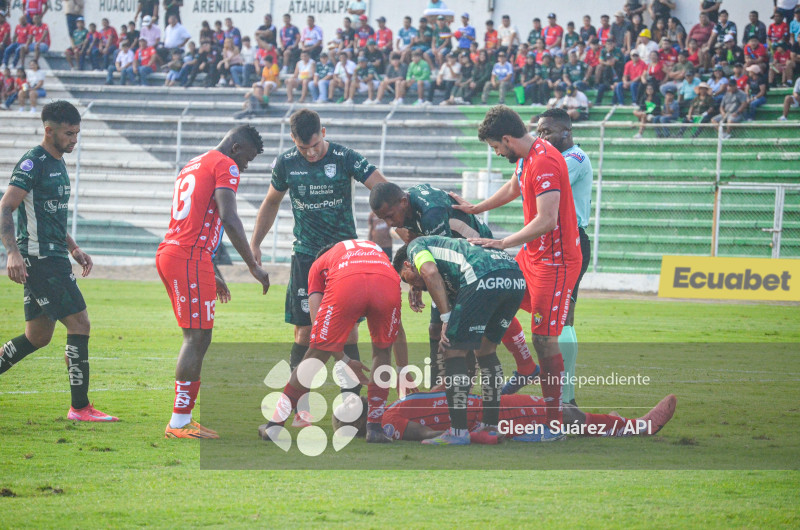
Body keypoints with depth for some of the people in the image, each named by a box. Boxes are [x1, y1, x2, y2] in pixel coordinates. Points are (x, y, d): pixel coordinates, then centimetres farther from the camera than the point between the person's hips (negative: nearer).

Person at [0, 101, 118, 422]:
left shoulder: (58, 164, 17)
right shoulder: (33, 163, -12)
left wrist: (73, 248, 22)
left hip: (54, 259, 10)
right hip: (39, 260, -10)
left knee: (38, 337, 12)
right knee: (79, 324, -11)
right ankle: (80, 407, -6)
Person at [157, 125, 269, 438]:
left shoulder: (193, 166, 26)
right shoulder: (225, 166, -3)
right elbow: (229, 219, -16)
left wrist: (209, 277, 31)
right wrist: (253, 265, -12)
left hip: (169, 253, 10)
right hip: (191, 259, -10)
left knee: (196, 338, 14)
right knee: (198, 339, -7)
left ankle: (182, 421, 13)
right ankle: (179, 423, -9)